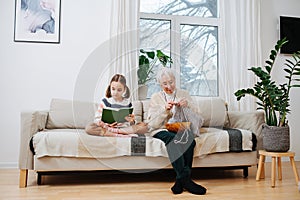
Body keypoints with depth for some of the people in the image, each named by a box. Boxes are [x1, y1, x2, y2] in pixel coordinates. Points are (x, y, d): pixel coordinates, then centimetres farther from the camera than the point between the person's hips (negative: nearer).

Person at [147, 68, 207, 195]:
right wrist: (164, 109, -14)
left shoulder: (184, 94, 16)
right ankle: (185, 179, -37)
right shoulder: (156, 97, 11)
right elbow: (152, 124, 0)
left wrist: (188, 105, -9)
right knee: (172, 138, -36)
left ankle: (180, 180, -28)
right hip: (161, 130, -1)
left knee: (189, 138, -34)